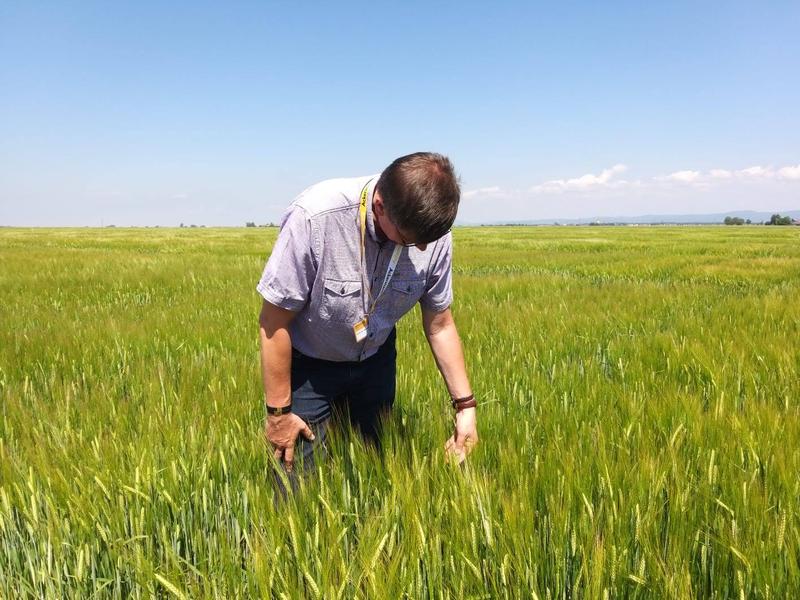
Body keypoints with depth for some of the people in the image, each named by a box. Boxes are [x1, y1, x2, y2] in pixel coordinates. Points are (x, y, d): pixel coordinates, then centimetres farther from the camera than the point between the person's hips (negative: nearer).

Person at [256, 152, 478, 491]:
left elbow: (440, 325, -6)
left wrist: (465, 405, -6)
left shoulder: (433, 234, -21)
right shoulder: (314, 217, -34)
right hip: (307, 364, -3)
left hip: (375, 360, 4)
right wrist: (278, 412, -14)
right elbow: (274, 322, -23)